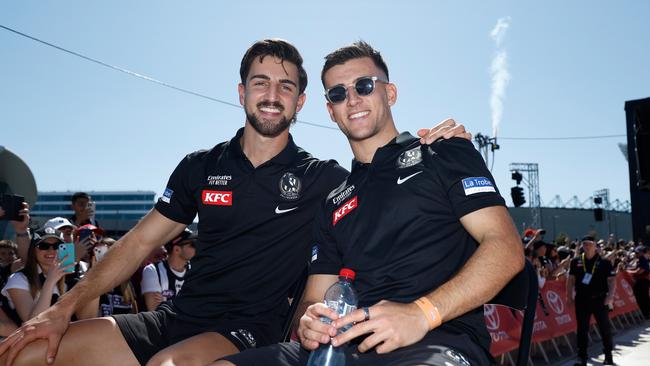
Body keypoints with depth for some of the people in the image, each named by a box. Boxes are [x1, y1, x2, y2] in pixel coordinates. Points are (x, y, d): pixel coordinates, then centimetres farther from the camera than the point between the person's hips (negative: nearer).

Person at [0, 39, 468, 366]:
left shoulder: (321, 178, -1)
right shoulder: (201, 166, 8)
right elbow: (141, 242, 9)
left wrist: (426, 148, -20)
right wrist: (64, 307, 3)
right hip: (177, 316, 4)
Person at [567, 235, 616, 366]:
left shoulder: (604, 261, -3)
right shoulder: (576, 261, 3)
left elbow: (612, 280, -3)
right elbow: (571, 279, 8)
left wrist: (610, 296, -13)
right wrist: (569, 295, 3)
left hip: (599, 299, -1)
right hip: (581, 299, 1)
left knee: (604, 326, 8)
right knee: (582, 328, 4)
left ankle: (608, 355, 24)